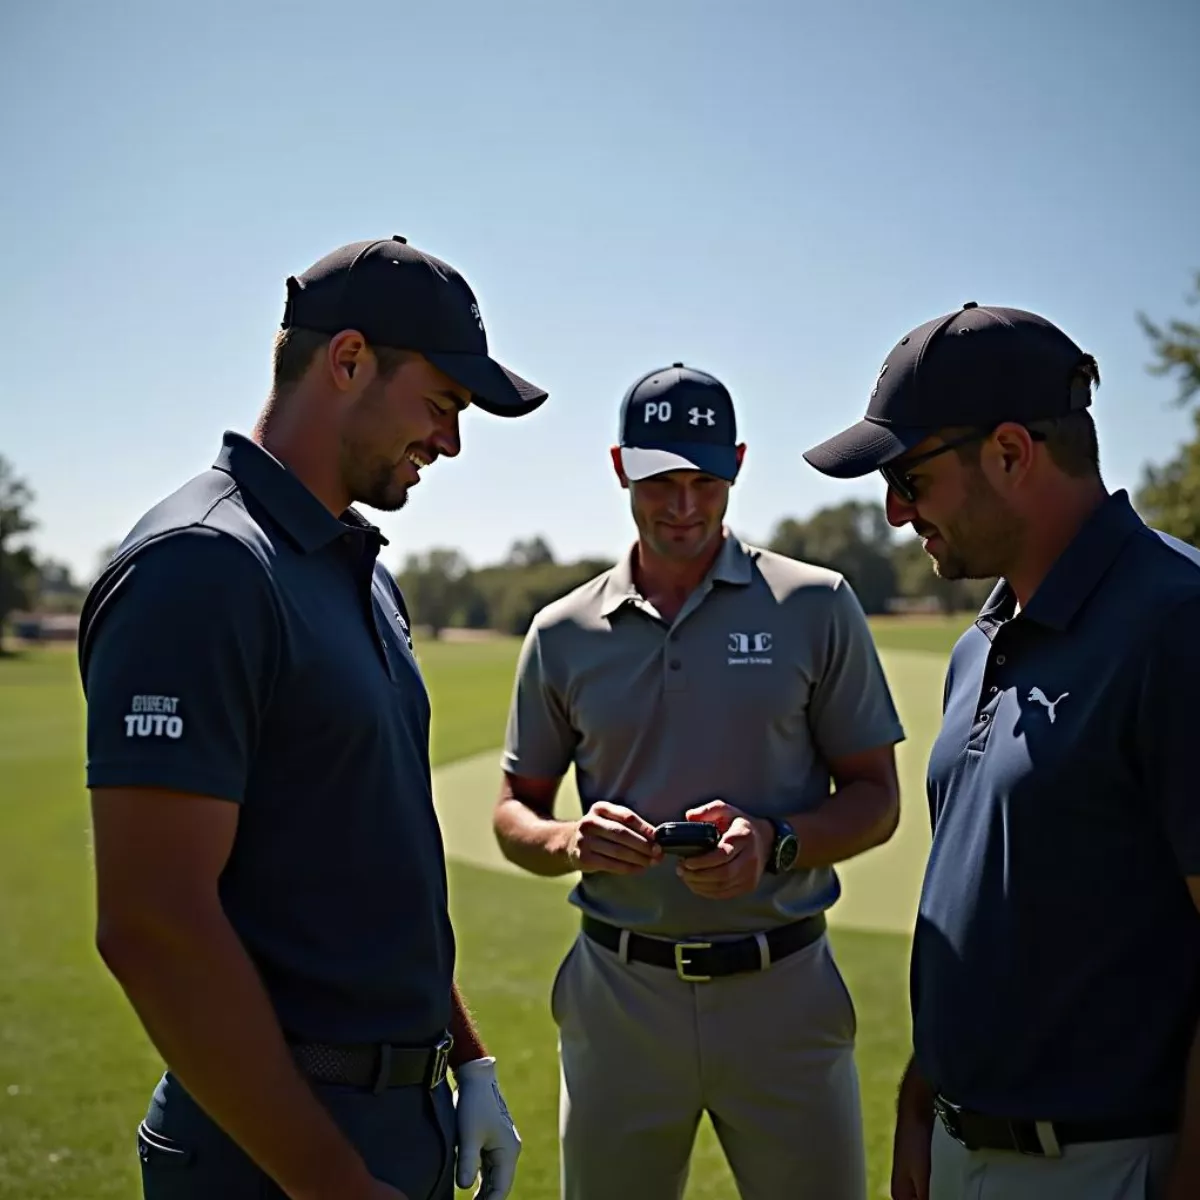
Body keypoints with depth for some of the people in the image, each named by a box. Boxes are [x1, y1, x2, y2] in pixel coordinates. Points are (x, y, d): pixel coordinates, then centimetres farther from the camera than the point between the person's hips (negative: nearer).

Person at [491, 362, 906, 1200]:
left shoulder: (818, 606, -2)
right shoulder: (563, 633, 4)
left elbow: (876, 799, 1)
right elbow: (515, 812, 10)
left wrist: (774, 843, -18)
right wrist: (570, 841, -12)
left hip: (783, 992, -1)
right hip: (617, 995, 2)